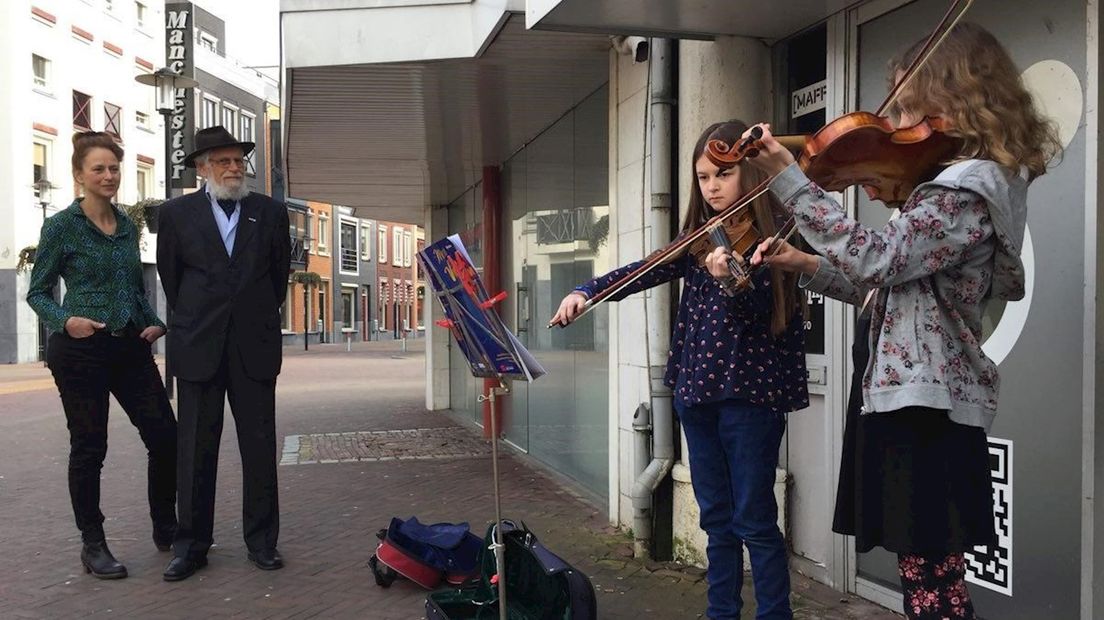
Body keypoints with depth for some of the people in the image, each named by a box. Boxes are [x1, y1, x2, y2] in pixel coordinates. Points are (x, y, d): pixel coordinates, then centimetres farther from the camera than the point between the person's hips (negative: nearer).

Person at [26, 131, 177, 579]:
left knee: (165, 436, 1)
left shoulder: (128, 226, 11)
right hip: (80, 350, -5)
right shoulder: (61, 226, -4)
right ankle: (92, 545, 18)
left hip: (130, 346, 5)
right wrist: (66, 320, -20)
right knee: (88, 448, 3)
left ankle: (166, 529, 18)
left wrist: (154, 323, 2)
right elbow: (37, 293, -1)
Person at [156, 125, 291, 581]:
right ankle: (191, 546, 15)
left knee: (260, 446, 4)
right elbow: (169, 275, 12)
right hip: (199, 348, 0)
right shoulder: (176, 213, 4)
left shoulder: (271, 212, 6)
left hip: (255, 346, 1)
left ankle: (261, 542, 15)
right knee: (196, 449, 5)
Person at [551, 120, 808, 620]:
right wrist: (586, 291, -11)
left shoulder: (769, 236, -7)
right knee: (716, 518, 14)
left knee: (754, 519, -1)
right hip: (697, 390, 6)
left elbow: (759, 311, -18)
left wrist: (731, 279, -38)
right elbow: (643, 273, 3)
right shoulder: (698, 239, 11)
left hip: (750, 391, -6)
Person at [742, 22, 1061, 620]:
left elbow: (873, 259, -27)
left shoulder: (970, 186, -15)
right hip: (918, 397, 10)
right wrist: (807, 264, 5)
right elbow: (885, 280, 17)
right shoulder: (976, 179, 18)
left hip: (924, 403, -10)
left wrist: (786, 175, -25)